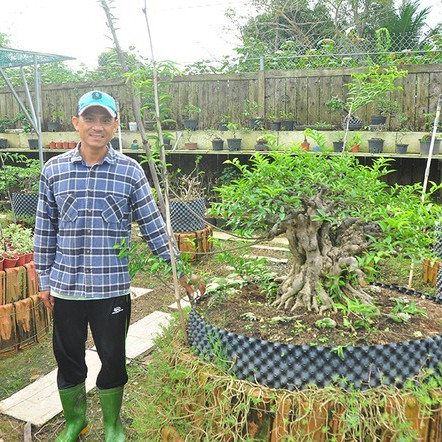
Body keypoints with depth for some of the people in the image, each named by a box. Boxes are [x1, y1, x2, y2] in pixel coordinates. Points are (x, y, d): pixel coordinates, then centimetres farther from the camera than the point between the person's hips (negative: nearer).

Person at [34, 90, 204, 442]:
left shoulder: (130, 171, -4)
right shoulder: (53, 170, 1)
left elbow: (153, 226, 0)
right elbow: (45, 231, 6)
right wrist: (44, 280, 7)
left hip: (113, 288, -1)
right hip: (66, 286, 2)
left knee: (113, 358, 12)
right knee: (68, 358, 16)